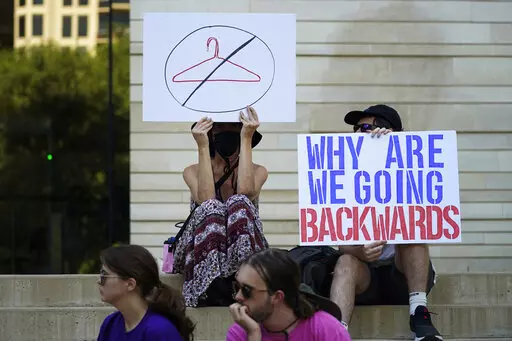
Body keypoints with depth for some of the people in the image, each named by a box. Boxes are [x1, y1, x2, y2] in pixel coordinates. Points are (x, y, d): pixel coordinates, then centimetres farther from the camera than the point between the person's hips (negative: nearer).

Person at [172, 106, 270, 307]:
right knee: (210, 208, -30)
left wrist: (246, 140, -11)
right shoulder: (192, 172, 10)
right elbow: (205, 199, -14)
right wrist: (203, 147, -11)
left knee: (239, 203, -28)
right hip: (205, 255, 0)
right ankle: (212, 289, -47)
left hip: (242, 252, 0)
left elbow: (246, 192, -15)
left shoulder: (258, 172, 10)